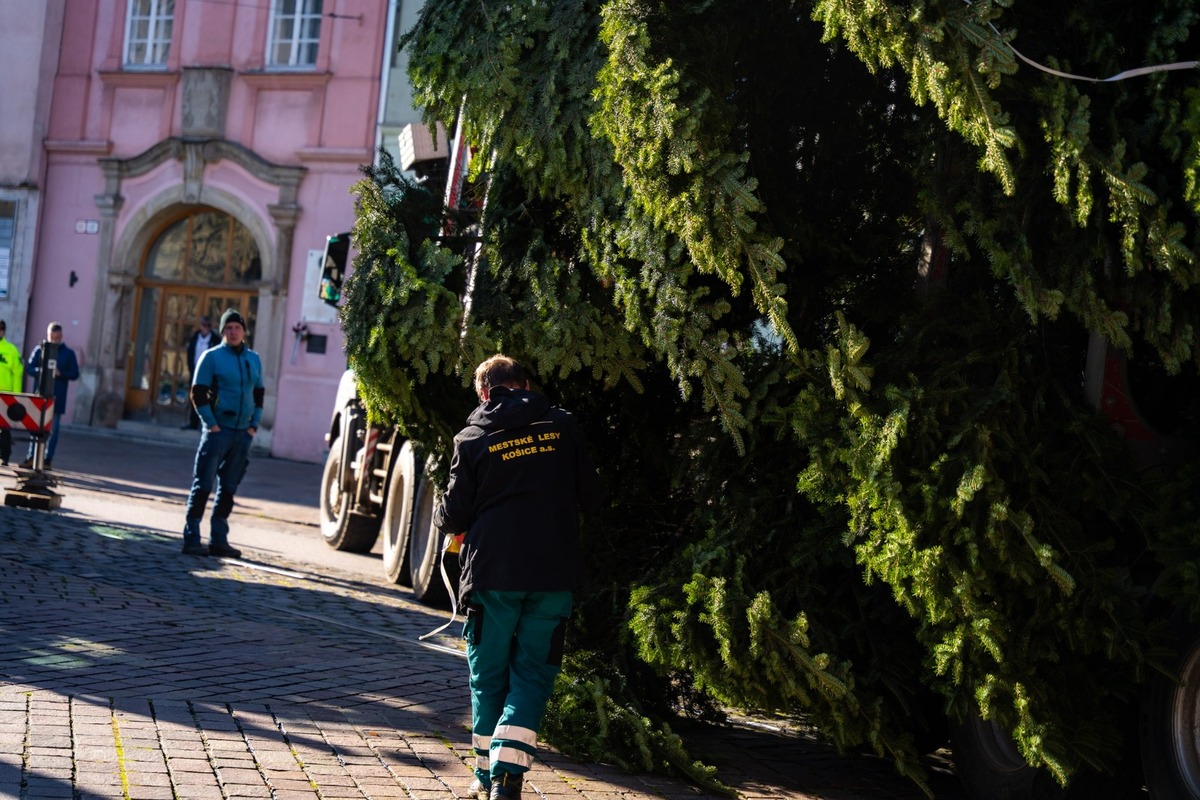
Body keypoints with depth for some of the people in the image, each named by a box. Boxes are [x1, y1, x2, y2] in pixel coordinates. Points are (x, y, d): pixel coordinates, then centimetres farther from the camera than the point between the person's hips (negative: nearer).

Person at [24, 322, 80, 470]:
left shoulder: (68, 353, 5)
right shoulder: (39, 349, 8)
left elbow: (75, 374, 3)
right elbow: (29, 367, 6)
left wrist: (60, 374, -15)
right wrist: (40, 371, -15)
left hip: (57, 397, -1)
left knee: (53, 429, 0)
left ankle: (48, 459, 4)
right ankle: (31, 457, 10)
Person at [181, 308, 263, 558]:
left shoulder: (254, 359, 12)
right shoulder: (211, 357, -3)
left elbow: (259, 394, 18)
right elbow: (198, 394, -6)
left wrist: (254, 425, 8)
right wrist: (211, 424, -12)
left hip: (243, 434, 5)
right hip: (217, 432, -5)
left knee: (228, 489, 10)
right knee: (203, 486, -5)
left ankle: (219, 539, 18)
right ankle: (191, 539, -2)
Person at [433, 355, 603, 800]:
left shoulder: (473, 438, -1)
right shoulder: (561, 427, 4)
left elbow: (454, 517, 1)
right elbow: (590, 498, 9)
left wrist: (442, 517, 24)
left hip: (493, 574, -1)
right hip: (555, 575, 1)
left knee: (488, 674, 13)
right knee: (533, 673, 6)